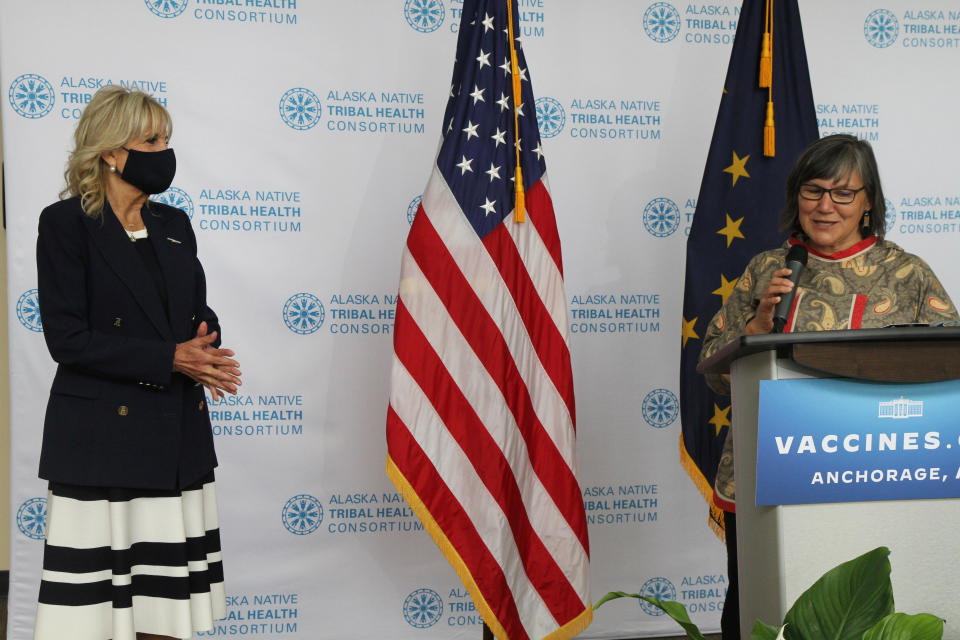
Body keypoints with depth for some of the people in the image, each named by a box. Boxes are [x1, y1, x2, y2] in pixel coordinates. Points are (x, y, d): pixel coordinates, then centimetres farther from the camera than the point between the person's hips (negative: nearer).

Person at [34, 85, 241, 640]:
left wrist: (204, 350, -7)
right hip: (102, 439, -5)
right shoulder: (66, 223, -5)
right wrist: (169, 359, -18)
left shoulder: (174, 225, 13)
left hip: (178, 434, 5)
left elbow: (201, 313, 17)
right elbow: (67, 338, -13)